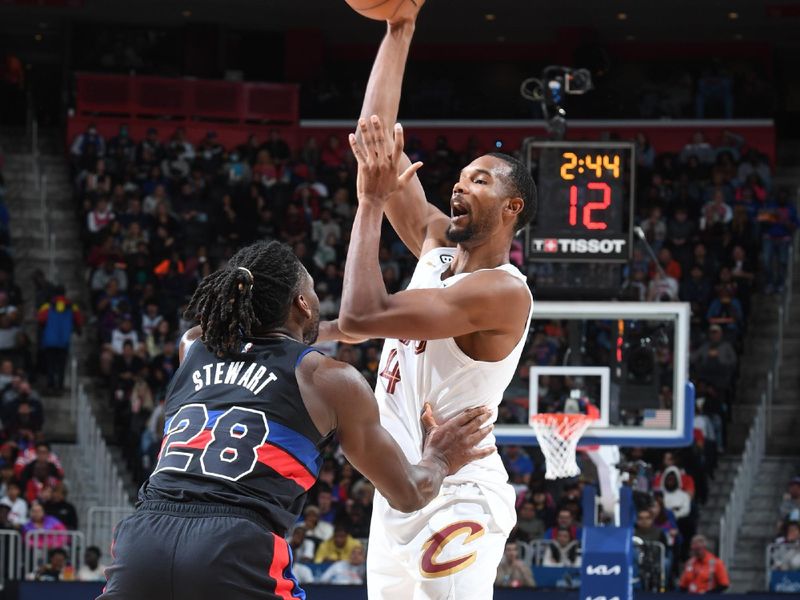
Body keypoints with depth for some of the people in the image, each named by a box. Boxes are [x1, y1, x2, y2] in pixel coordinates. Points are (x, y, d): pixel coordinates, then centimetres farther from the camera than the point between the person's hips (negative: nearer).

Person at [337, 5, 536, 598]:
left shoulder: (505, 291, -17)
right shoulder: (437, 244, 8)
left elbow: (361, 316, -26)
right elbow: (376, 137, 9)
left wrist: (371, 202, -19)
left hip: (456, 501, -9)